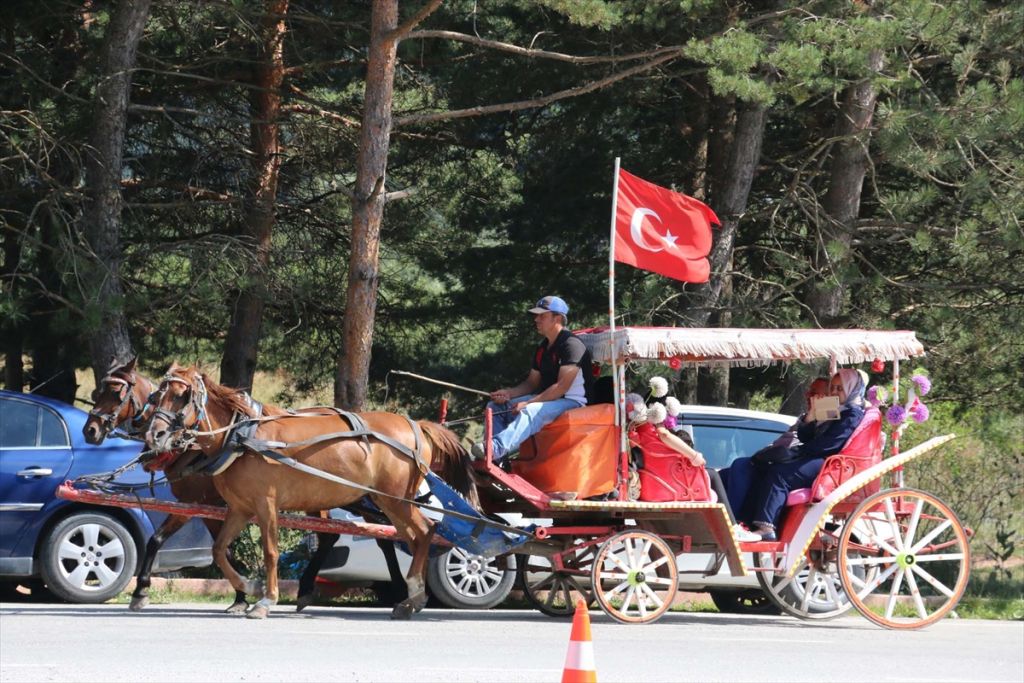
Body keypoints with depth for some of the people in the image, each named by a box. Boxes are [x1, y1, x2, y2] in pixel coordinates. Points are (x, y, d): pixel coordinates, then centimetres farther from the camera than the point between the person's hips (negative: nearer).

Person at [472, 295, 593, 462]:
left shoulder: (571, 344, -14)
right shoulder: (543, 348, 15)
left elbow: (562, 386, -21)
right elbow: (533, 382, 18)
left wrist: (528, 403, -23)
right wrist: (509, 393, -2)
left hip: (572, 402, -10)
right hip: (547, 398, 10)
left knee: (530, 412, -38)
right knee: (496, 406, 0)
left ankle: (495, 449, -56)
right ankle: (495, 461, -17)